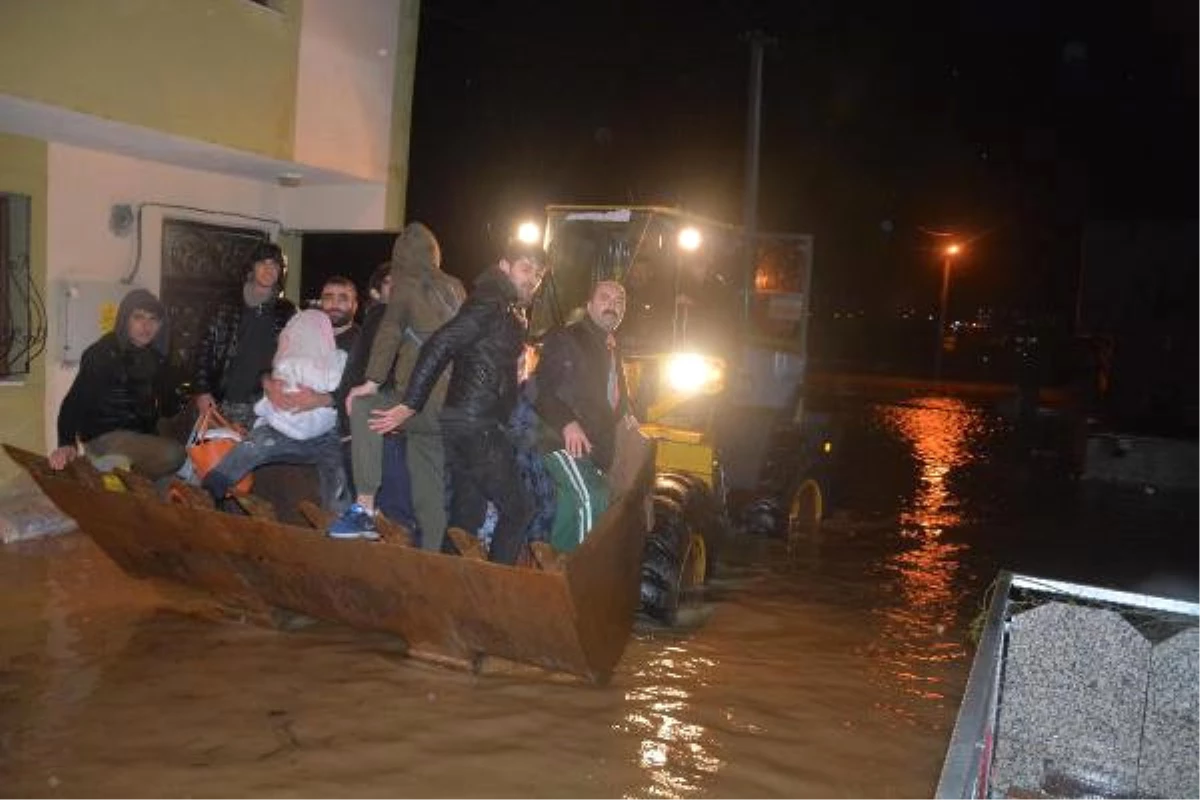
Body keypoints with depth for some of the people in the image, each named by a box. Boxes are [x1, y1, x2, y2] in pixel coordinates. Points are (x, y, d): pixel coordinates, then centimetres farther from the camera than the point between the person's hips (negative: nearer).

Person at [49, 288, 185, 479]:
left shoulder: (154, 356, 5)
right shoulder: (103, 354, -14)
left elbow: (164, 404, 10)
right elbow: (74, 399, -22)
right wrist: (66, 443, -36)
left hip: (141, 434, 7)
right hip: (104, 436, -7)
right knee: (174, 455, -27)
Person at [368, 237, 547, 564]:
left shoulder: (513, 313, 19)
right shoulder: (490, 303, -10)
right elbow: (437, 346, -19)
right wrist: (409, 406, -21)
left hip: (478, 427, 9)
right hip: (475, 427, -9)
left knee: (467, 516, 11)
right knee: (518, 507, -5)